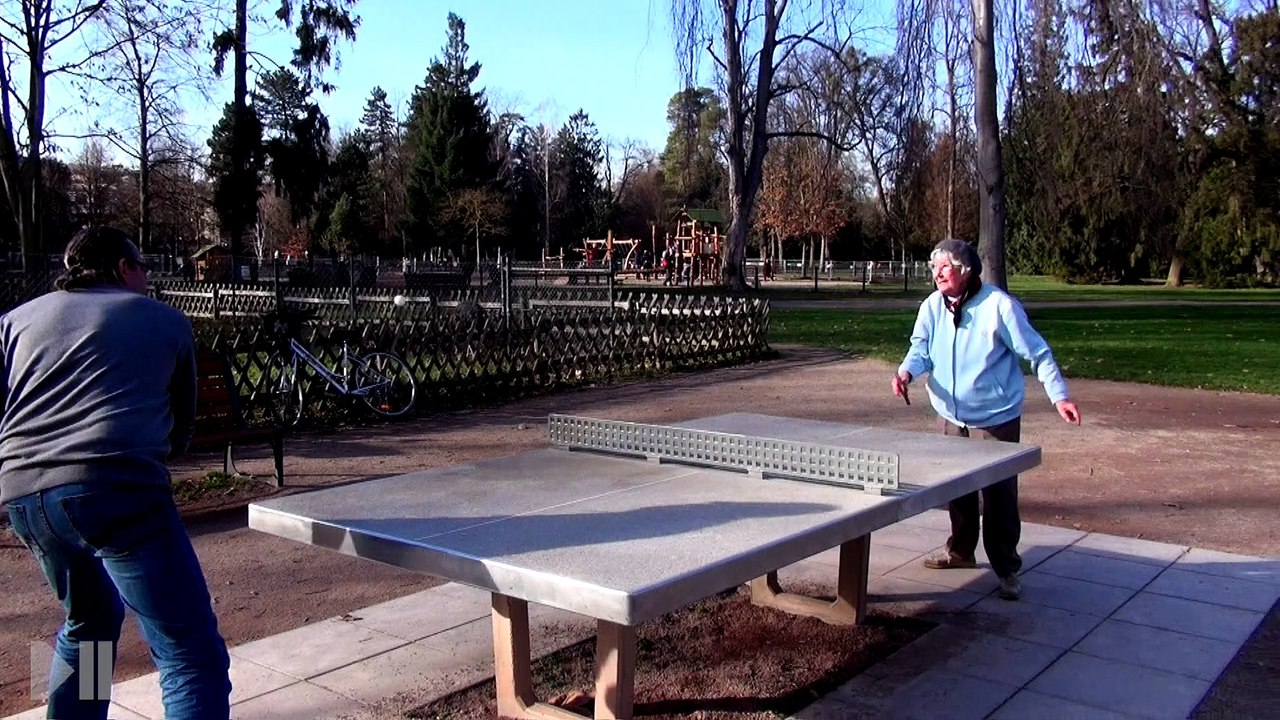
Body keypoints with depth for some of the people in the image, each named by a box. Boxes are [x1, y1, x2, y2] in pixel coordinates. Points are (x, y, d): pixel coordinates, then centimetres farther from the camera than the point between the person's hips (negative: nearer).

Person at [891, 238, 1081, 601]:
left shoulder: (999, 306, -16)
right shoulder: (932, 306, -1)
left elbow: (1038, 353, -12)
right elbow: (922, 348, 0)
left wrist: (1059, 396, -19)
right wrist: (906, 370, -22)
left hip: (995, 418, -5)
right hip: (951, 416, 6)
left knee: (998, 495, -2)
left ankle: (1007, 569, 10)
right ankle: (960, 551, 36)